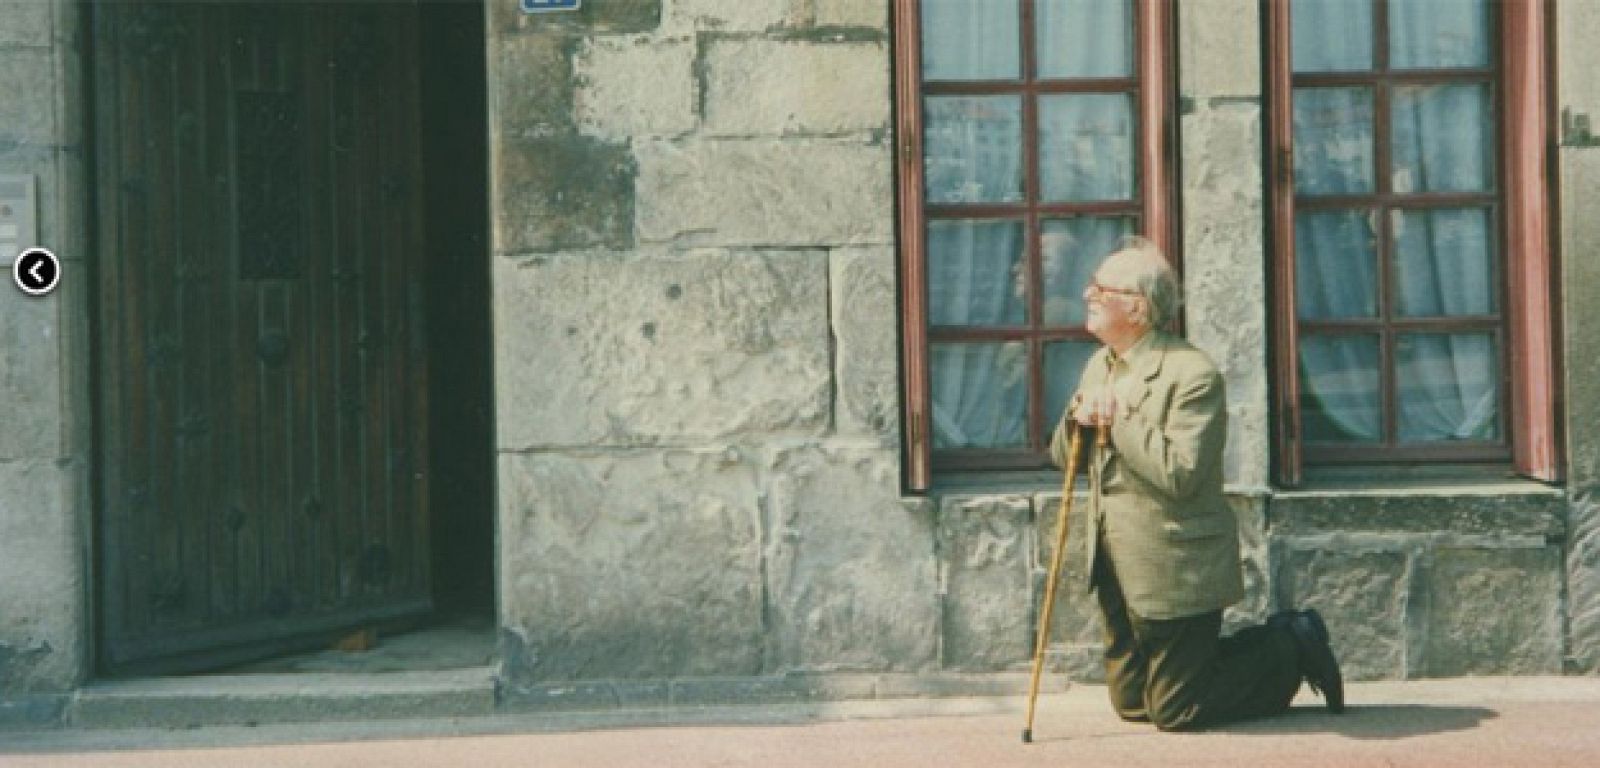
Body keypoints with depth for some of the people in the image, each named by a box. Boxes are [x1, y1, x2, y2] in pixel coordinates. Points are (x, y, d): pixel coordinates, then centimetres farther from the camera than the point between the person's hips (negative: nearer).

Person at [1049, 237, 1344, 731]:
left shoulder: (1192, 374, -19)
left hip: (1176, 573, -9)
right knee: (1131, 703, 16)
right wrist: (1078, 418, -9)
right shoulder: (1099, 366, 8)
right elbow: (1062, 456, 13)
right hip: (1117, 570, 9)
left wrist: (1119, 418, -22)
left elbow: (1180, 474, -28)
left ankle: (1293, 650, 17)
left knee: (1173, 711, -2)